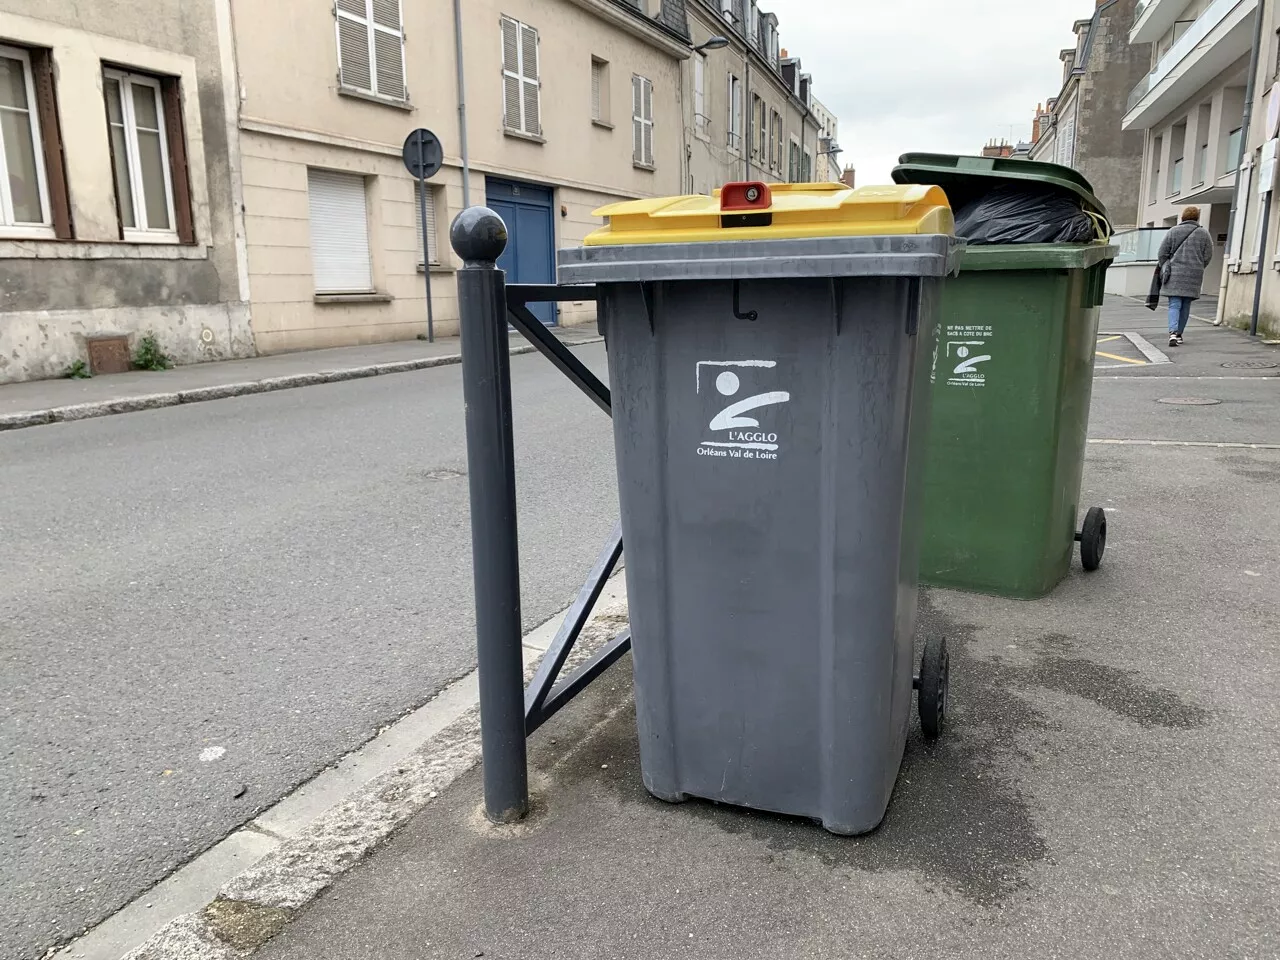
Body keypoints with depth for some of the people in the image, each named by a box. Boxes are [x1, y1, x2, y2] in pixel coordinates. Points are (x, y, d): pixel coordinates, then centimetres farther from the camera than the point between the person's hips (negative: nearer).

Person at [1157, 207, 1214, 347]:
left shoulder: (1173, 231, 0)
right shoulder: (1203, 233, 4)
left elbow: (1162, 254, 1)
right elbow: (1208, 256, 5)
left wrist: (1165, 268, 15)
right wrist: (1198, 268, 20)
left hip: (1175, 274, -1)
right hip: (1194, 276, 1)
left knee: (1174, 305, -4)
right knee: (1186, 306, 11)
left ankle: (1173, 332, -24)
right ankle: (1179, 334, 15)